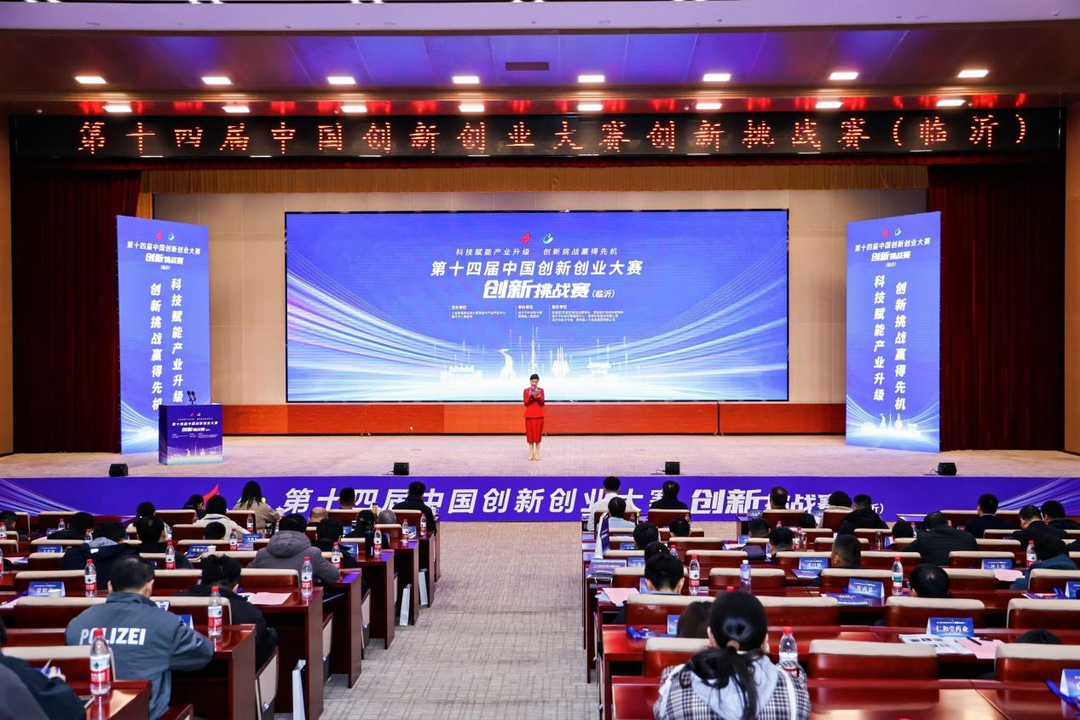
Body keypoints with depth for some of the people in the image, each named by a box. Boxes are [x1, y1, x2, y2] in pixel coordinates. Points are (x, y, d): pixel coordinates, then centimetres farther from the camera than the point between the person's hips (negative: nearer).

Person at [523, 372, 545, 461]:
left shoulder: (541, 390, 1)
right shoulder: (526, 390, 0)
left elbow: (542, 403, -4)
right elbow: (525, 403, -4)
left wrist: (539, 396, -20)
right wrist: (530, 396, -19)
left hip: (539, 415, 0)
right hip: (529, 415, 0)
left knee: (538, 433, 0)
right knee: (530, 433, 1)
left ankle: (537, 452, 5)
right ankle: (531, 452, 7)